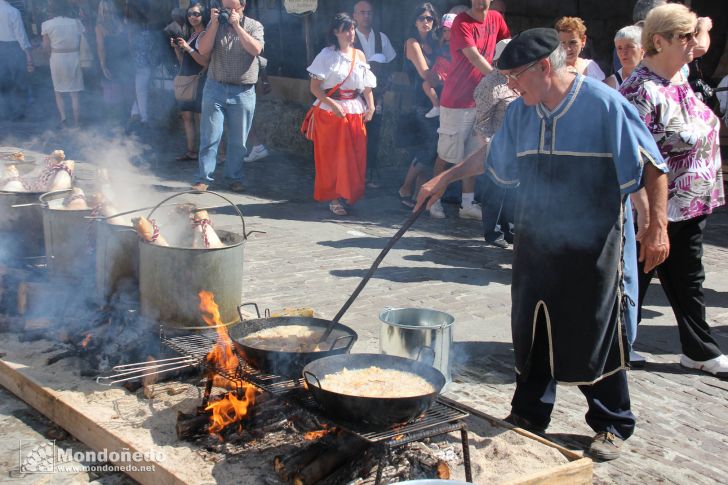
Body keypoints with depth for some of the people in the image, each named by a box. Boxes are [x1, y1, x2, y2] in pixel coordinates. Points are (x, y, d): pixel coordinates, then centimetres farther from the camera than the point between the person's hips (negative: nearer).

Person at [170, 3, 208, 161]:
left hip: (199, 80, -9)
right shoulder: (191, 35, 17)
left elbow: (206, 61, -18)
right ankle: (191, 151, 10)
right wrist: (176, 48, 6)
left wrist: (188, 48, -20)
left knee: (199, 117, -10)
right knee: (186, 115, 7)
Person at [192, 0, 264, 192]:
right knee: (210, 136, -1)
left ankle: (235, 178, 19)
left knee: (238, 140, 7)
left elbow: (256, 49, -15)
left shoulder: (254, 26, 3)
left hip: (243, 92, -1)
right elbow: (203, 50, -4)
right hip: (215, 89, 1)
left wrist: (237, 26, -16)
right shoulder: (215, 24, 6)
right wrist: (214, 24, -11)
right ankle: (204, 178, 5)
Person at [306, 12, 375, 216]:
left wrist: (370, 106, -6)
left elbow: (367, 85, 10)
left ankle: (348, 195, 15)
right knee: (332, 156, -1)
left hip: (355, 111, 4)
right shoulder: (327, 55, -5)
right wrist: (333, 104, -20)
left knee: (355, 157, 4)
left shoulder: (359, 55, 9)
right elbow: (315, 87, -8)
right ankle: (334, 198, 6)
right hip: (330, 111, -4)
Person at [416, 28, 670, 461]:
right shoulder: (521, 112, 5)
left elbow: (652, 166, -10)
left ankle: (612, 426, 22)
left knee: (597, 336, 4)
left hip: (593, 247, -5)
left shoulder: (603, 104, -14)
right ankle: (529, 416, 28)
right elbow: (491, 157, 22)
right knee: (531, 333, 11)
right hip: (536, 243, 6)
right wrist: (445, 179, 19)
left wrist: (658, 227, -15)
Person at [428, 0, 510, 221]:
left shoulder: (496, 19, 5)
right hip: (456, 100, -6)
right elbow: (475, 58, -20)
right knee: (446, 154, 2)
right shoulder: (462, 22, -13)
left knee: (473, 154, 8)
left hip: (480, 100, 6)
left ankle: (468, 204, 13)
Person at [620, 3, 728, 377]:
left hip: (691, 207, 9)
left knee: (687, 278, 19)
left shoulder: (680, 79, 7)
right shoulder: (641, 90, -21)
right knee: (635, 277, 6)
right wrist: (645, 213, -23)